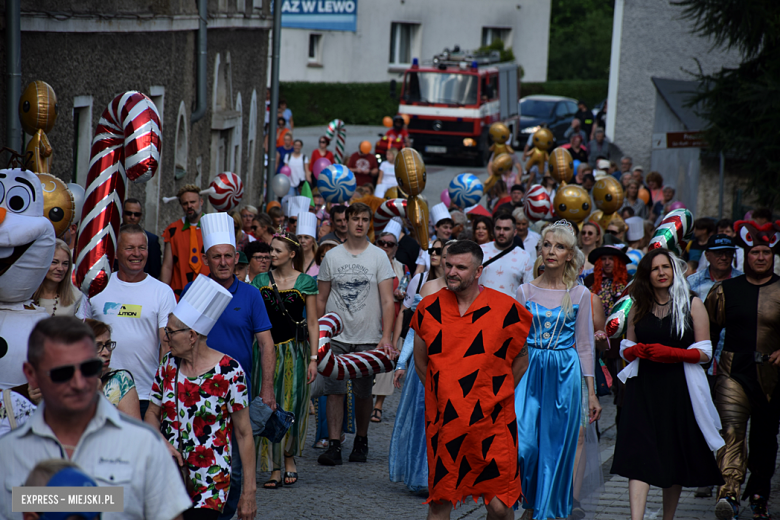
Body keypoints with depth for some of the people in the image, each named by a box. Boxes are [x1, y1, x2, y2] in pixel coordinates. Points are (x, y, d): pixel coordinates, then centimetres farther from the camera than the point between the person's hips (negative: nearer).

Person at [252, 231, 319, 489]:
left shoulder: (305, 282, 0)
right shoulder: (261, 280, 7)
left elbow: (312, 323, 1)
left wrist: (313, 358, -5)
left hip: (295, 349, -2)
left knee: (292, 406, 0)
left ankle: (290, 458, 22)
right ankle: (275, 469, 4)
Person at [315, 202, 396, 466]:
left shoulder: (379, 256, 2)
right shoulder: (331, 256, 6)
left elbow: (387, 301, -3)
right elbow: (321, 300, 10)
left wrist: (386, 336, -12)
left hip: (368, 338, -1)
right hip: (336, 336, 1)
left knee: (363, 392, 6)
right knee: (334, 390, -5)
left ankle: (361, 441, 21)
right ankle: (334, 445, -4)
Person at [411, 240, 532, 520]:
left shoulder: (504, 308, -3)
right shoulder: (429, 308, 3)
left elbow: (521, 359, 9)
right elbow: (421, 362, 16)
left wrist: (495, 397, 4)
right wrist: (443, 398, 11)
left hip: (493, 421, -2)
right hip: (442, 422, 2)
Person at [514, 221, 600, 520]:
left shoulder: (580, 295, 2)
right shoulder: (525, 291, 4)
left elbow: (584, 346, 5)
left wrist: (591, 392, 3)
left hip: (565, 375, 0)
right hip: (530, 372, 0)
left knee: (557, 447, 2)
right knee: (522, 445, -11)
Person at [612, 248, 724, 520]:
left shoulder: (692, 305, 2)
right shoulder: (639, 308, 10)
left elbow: (705, 353, -2)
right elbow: (626, 349, 16)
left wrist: (671, 353, -16)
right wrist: (635, 351, -7)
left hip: (680, 389, -1)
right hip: (643, 388, 1)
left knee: (675, 456, 6)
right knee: (639, 454, -12)